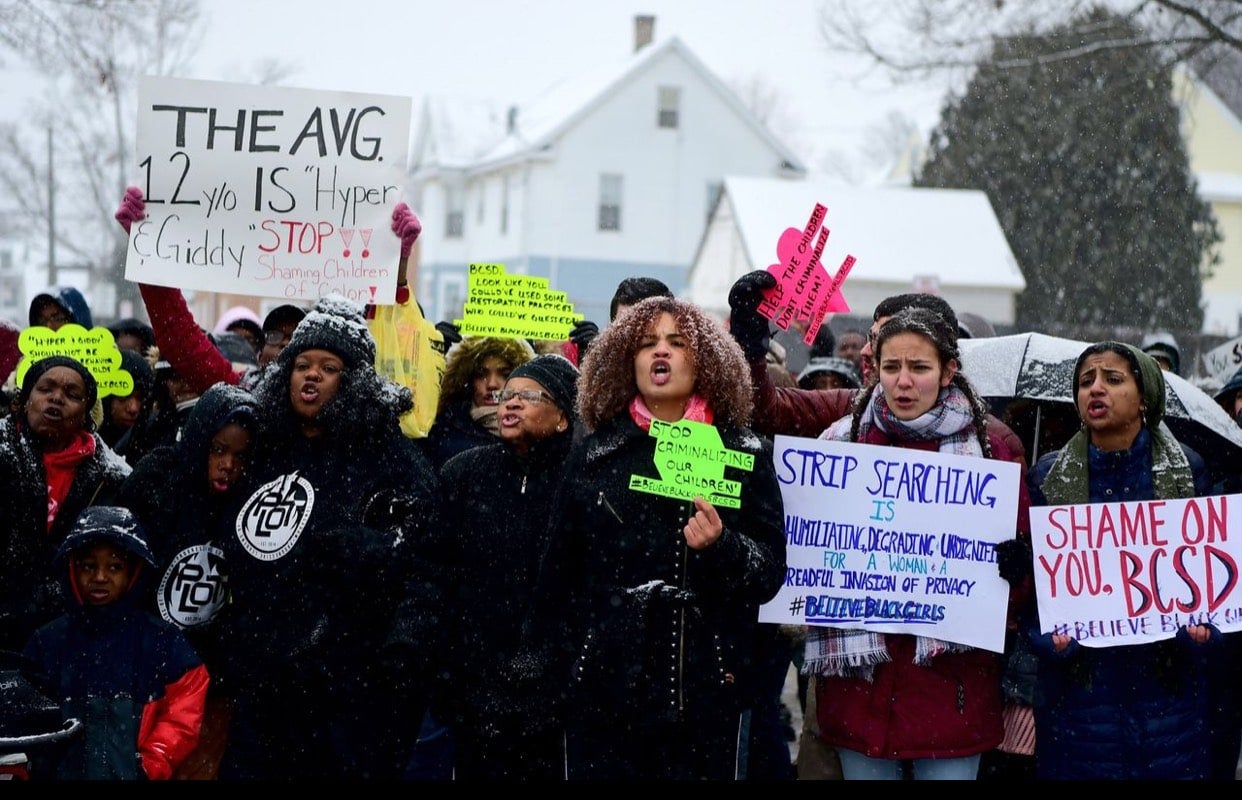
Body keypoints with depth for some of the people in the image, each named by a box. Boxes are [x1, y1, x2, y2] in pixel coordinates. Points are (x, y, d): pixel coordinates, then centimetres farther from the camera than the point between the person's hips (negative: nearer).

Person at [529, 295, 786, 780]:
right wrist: (549, 668, 9)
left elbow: (772, 571, 0)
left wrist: (721, 547, -19)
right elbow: (560, 572, 11)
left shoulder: (743, 454, 4)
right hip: (601, 686, 1)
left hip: (704, 690, -1)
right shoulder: (595, 453, 8)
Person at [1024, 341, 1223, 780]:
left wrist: (1202, 628, -12)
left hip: (1168, 683, 0)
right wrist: (1045, 634, -13)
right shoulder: (1048, 476, 4)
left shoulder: (1187, 470, 4)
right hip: (1080, 684, 0)